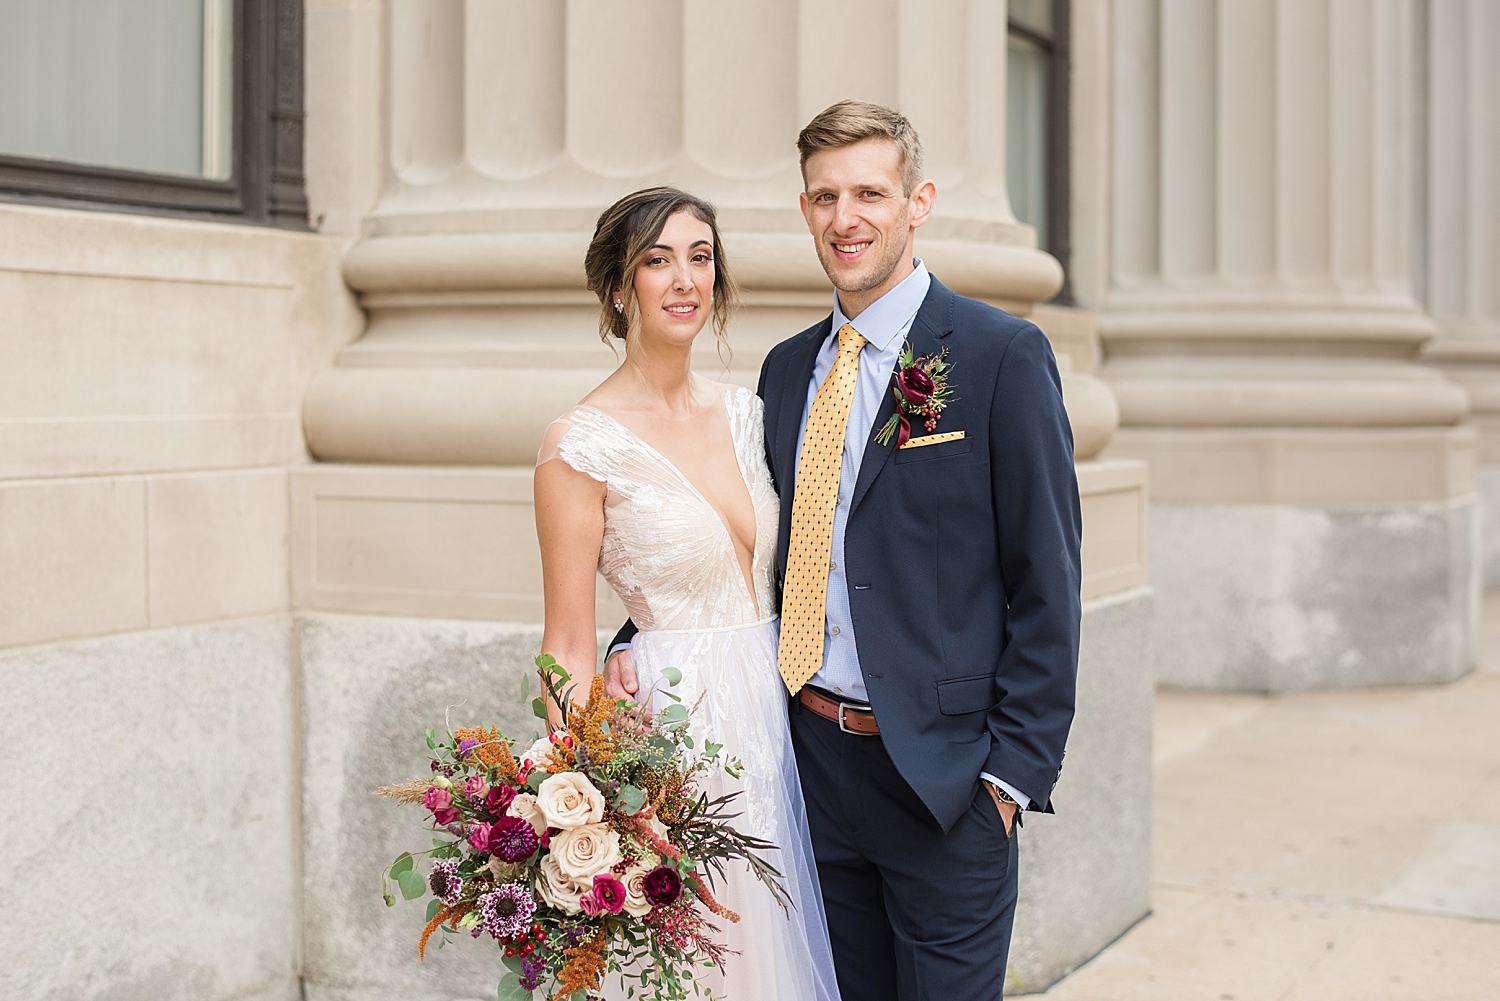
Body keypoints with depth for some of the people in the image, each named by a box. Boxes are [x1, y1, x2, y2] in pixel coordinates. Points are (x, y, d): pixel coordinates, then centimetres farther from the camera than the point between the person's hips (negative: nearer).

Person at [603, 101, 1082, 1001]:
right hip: (813, 757, 5)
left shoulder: (1002, 355, -7)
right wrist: (643, 646, -2)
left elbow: (1047, 582, -8)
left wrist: (1016, 768, -12)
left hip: (941, 773, -5)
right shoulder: (786, 369, 11)